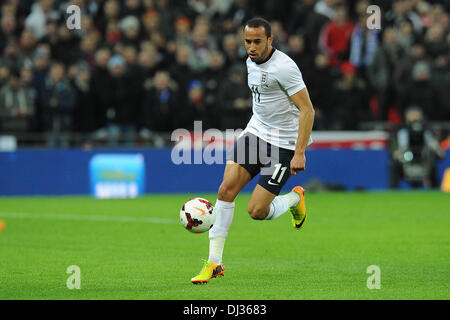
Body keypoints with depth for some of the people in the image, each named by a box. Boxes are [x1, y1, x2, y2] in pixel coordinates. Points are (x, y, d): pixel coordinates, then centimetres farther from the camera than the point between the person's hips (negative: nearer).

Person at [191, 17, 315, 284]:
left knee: (257, 211, -10)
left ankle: (295, 199, 23)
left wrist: (299, 152, -23)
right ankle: (214, 262, -7)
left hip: (284, 143, -7)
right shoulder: (251, 62, 7)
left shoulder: (284, 67, -19)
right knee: (227, 188, -11)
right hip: (255, 132, 7)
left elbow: (307, 109, -19)